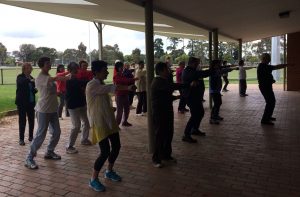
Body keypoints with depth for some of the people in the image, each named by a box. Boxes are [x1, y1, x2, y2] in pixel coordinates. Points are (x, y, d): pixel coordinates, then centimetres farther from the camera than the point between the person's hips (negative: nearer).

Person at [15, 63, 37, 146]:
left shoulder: (31, 78, 9)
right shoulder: (20, 77, -5)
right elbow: (21, 82, -29)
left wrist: (35, 89, -7)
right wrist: (30, 80, -46)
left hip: (31, 102, 5)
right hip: (22, 103, -5)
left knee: (31, 120, 8)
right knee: (22, 121, -1)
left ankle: (31, 137, 21)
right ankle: (21, 139, 8)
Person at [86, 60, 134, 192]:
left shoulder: (102, 85, 12)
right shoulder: (92, 85, -17)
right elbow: (111, 88, -27)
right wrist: (128, 87, -25)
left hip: (109, 120, 9)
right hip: (99, 123, -9)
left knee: (116, 146, 12)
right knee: (105, 152, -11)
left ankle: (109, 171, 33)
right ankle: (93, 179, 8)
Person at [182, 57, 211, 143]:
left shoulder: (192, 71, 17)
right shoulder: (187, 71, -18)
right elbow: (201, 74, -27)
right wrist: (212, 70, -22)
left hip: (196, 96, 11)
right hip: (191, 96, -11)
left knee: (200, 113, 18)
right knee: (194, 115, -12)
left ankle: (195, 129, 34)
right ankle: (186, 135, -8)